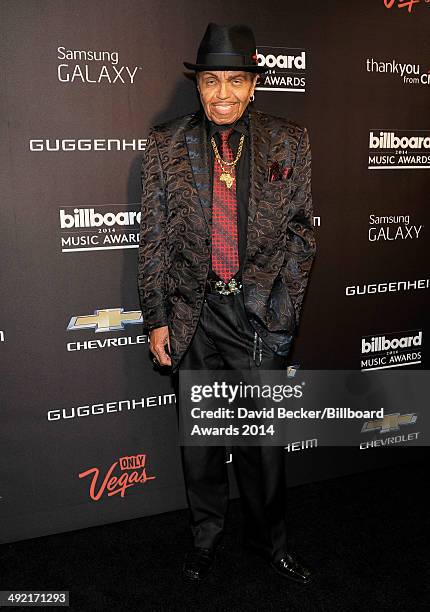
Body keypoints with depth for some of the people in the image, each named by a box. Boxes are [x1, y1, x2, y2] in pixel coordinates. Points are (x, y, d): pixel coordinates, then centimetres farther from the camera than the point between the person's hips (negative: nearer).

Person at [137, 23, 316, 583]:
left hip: (262, 312, 0)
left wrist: (282, 301, -6)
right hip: (193, 314, 1)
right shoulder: (165, 146, 2)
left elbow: (301, 230, 4)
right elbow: (154, 238, 2)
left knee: (264, 434, 12)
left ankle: (268, 536, 36)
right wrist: (156, 319, -1)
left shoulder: (289, 143, 2)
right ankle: (207, 535, 36)